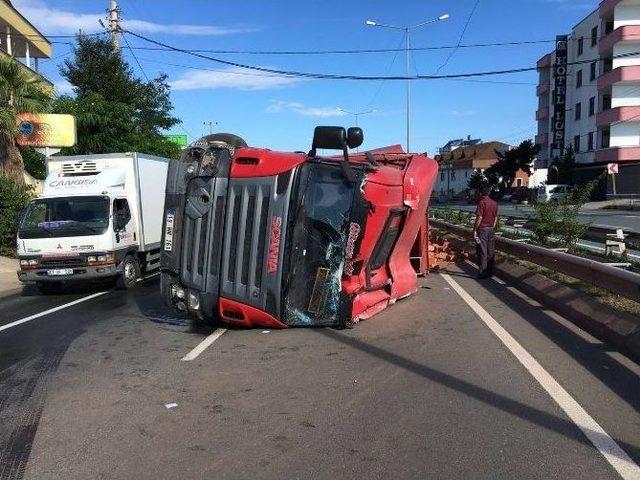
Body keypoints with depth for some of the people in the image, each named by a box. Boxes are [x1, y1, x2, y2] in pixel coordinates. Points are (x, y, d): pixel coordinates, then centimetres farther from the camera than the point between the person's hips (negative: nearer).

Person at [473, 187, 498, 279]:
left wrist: (475, 229, -10)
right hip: (491, 229, 6)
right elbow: (496, 217, 12)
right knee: (491, 251, 11)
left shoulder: (482, 202, -11)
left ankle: (482, 272, -2)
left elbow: (479, 218, -16)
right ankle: (490, 271, 16)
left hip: (483, 229, -6)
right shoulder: (494, 203, 8)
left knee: (482, 252, -3)